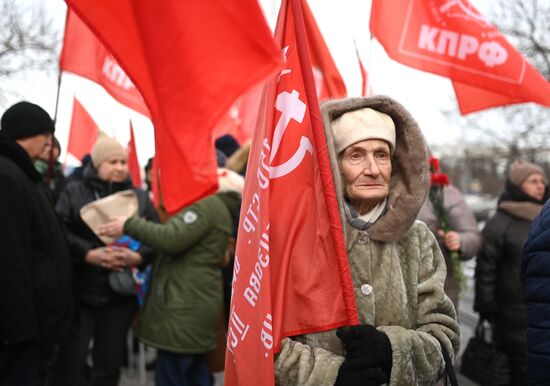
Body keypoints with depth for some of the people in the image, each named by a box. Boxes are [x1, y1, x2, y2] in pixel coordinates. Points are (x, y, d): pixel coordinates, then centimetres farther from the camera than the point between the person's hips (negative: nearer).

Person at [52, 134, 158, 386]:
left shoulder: (140, 197, 9)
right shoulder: (73, 192, 2)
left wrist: (137, 257, -17)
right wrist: (90, 254, -22)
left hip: (121, 293, 3)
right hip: (79, 291, -2)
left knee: (109, 363, 12)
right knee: (70, 361, 0)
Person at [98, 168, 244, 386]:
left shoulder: (208, 205, -12)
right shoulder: (220, 208, 21)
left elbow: (171, 239, -21)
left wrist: (129, 225, -14)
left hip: (184, 307, -10)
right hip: (195, 305, 10)